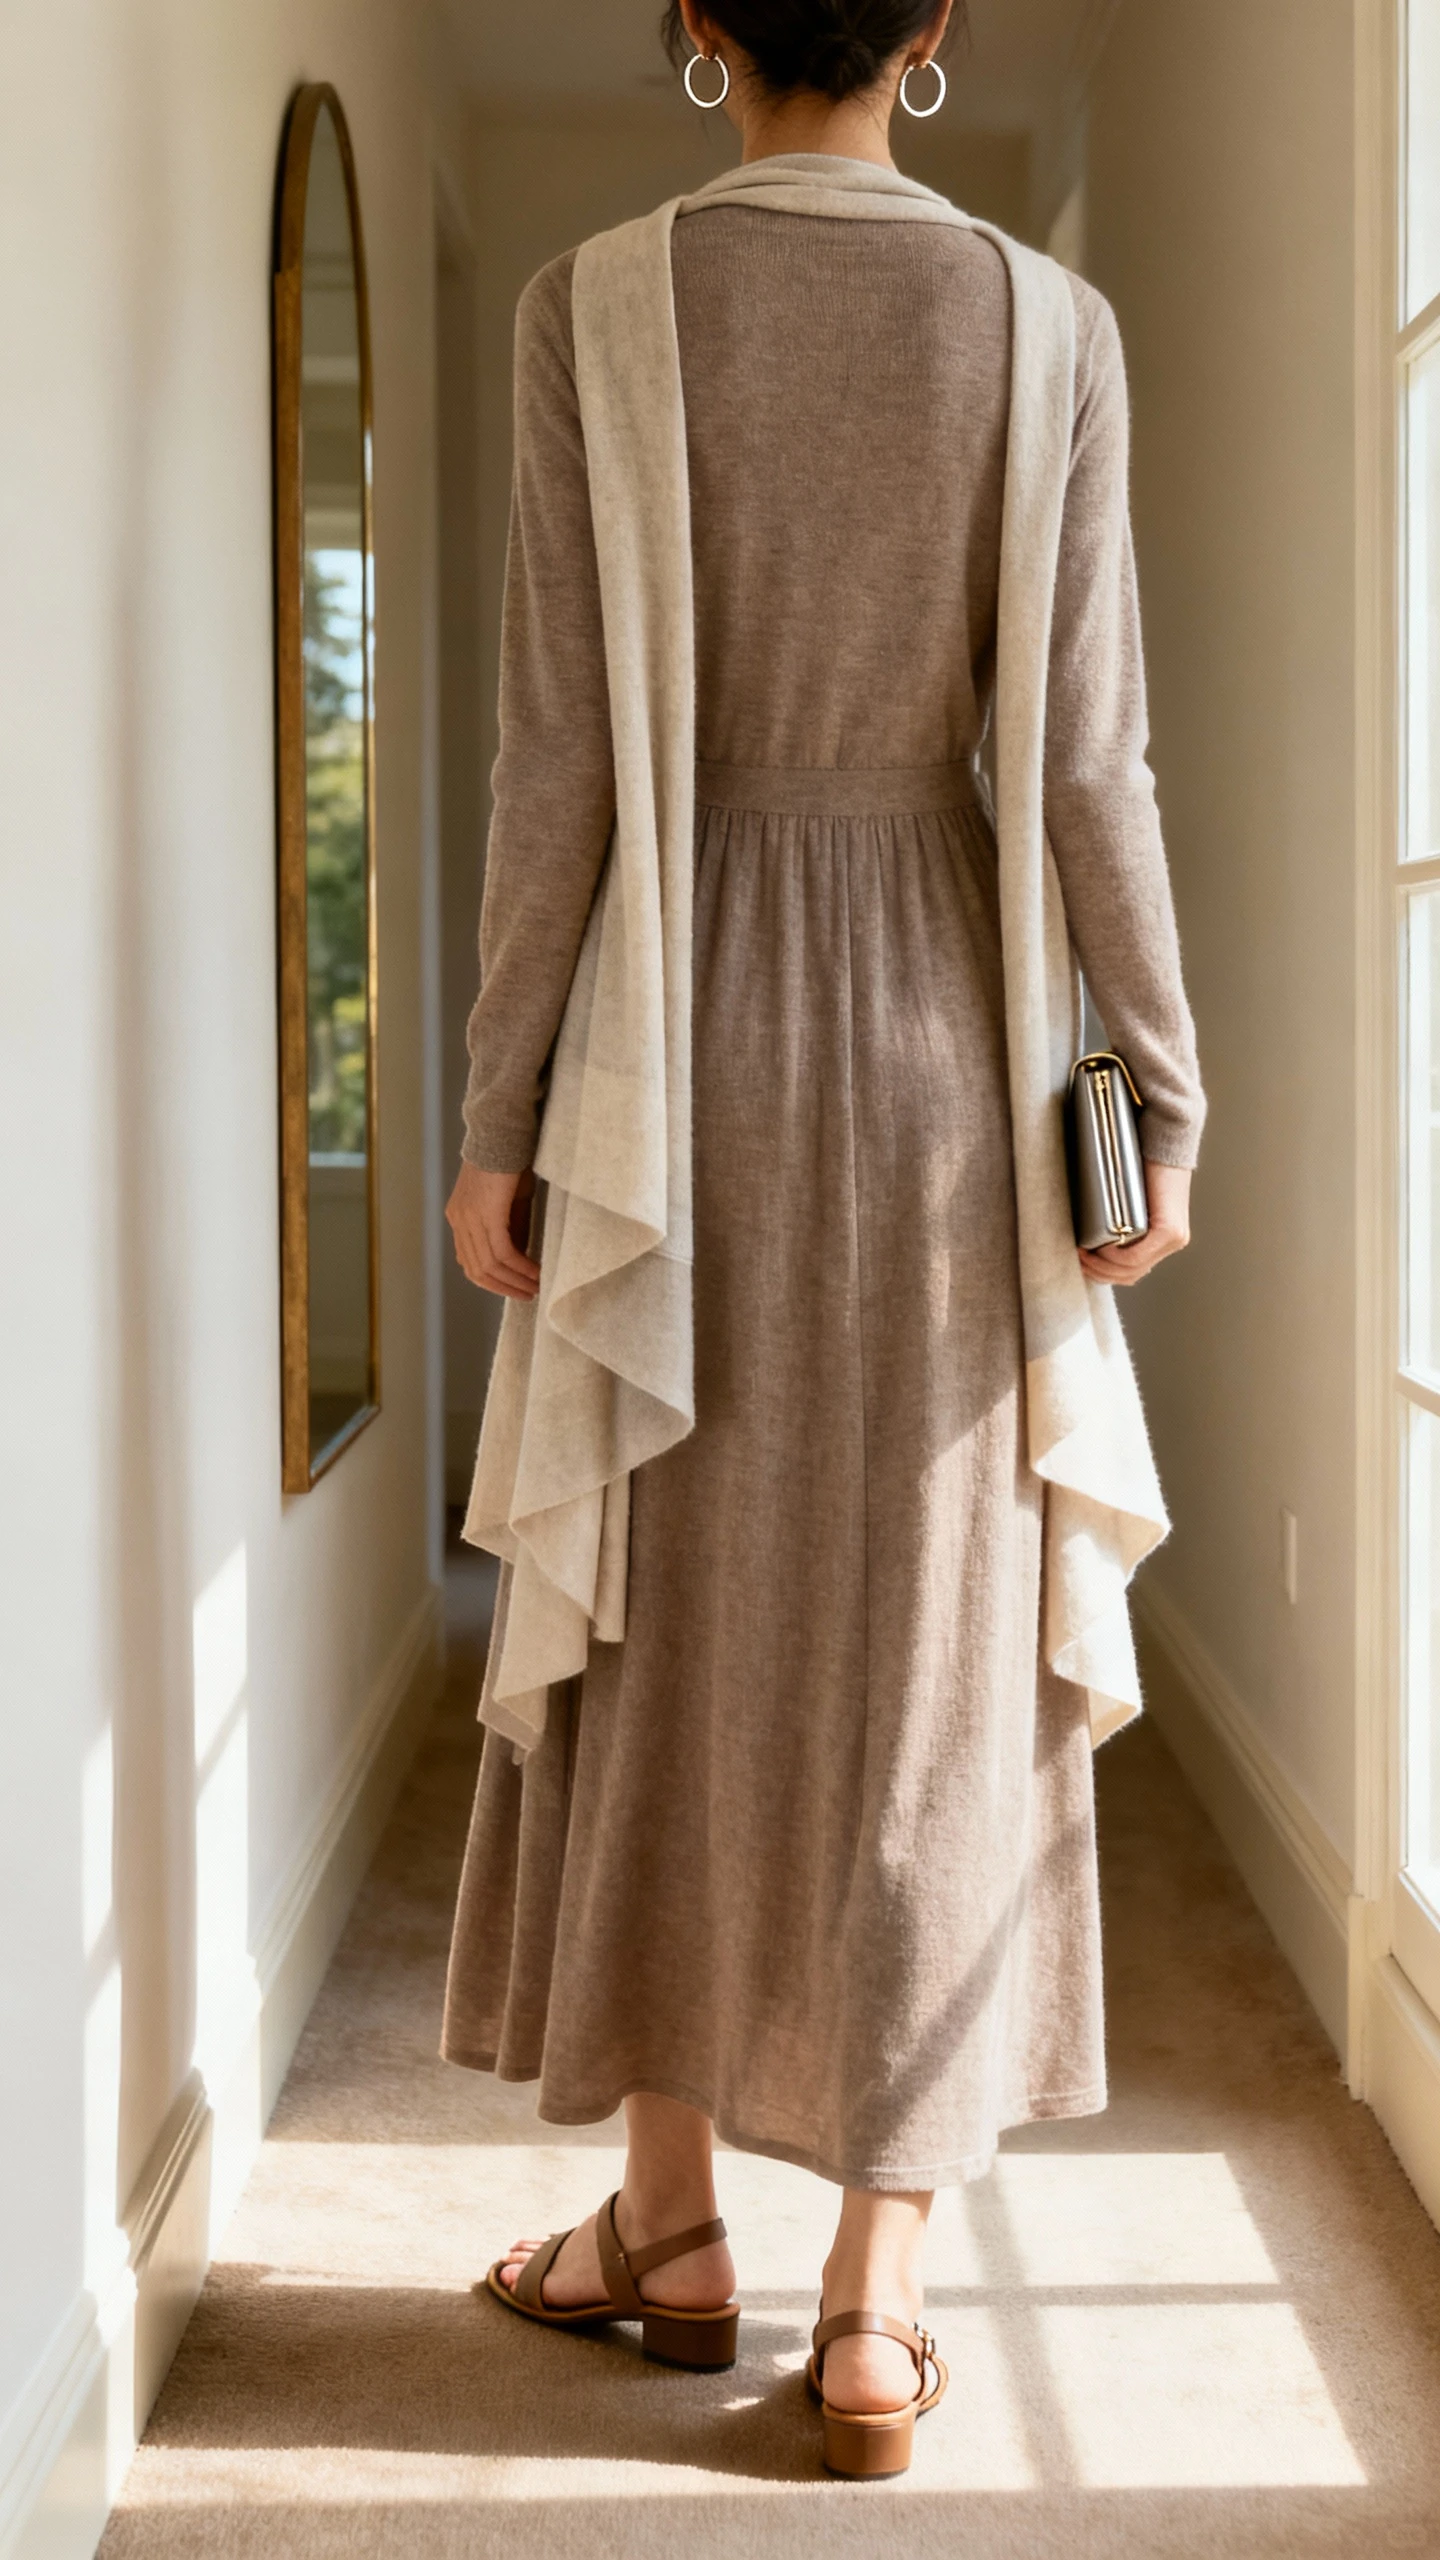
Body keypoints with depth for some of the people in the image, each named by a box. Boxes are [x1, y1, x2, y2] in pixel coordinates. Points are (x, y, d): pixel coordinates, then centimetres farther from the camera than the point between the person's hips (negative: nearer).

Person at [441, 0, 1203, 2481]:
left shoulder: (596, 308, -4)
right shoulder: (1046, 323, -2)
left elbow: (559, 751, -7)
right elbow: (1087, 758, -5)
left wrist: (499, 1110, -1)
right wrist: (1161, 1088, 2)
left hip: (684, 1005, 0)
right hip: (936, 1017, 1)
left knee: (668, 1612, 12)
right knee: (929, 1639, 6)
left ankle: (673, 2220, 24)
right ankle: (876, 2296, 9)